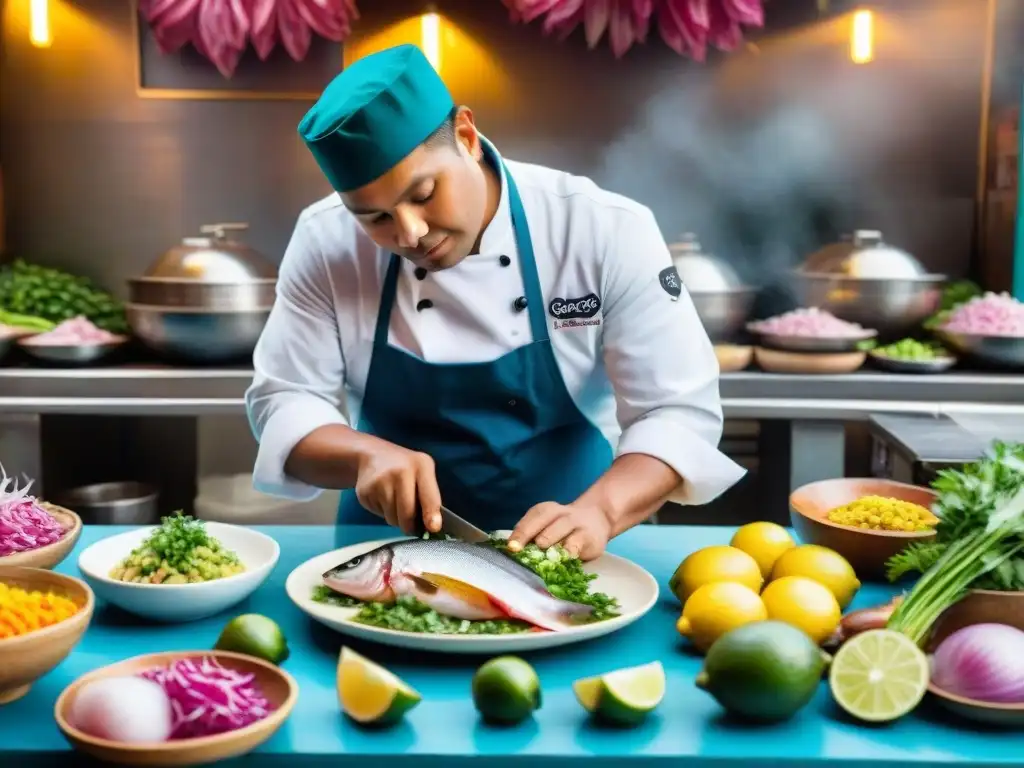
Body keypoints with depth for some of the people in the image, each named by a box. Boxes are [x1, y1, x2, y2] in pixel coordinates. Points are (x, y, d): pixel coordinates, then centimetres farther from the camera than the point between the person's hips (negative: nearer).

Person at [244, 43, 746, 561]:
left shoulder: (608, 230, -12)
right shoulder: (325, 243, -6)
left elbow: (680, 411, -14)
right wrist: (368, 455, -22)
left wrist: (597, 512, -30)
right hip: (392, 550, 1)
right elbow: (282, 404, -2)